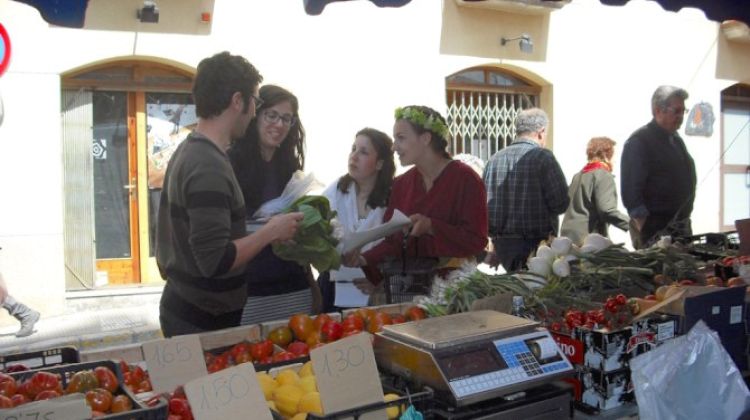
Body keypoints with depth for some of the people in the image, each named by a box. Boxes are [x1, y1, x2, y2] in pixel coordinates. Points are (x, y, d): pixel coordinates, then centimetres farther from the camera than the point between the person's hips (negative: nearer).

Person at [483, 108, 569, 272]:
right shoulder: (542, 157, -10)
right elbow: (560, 204, -12)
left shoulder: (494, 159, 5)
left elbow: (483, 202, 8)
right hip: (536, 244, -5)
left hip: (500, 244, 5)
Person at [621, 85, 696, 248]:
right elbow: (630, 191, -18)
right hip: (654, 230, -8)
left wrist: (684, 222, 19)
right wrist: (645, 231, -20)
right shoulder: (639, 141, -12)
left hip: (681, 227, 8)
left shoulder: (676, 139, 15)